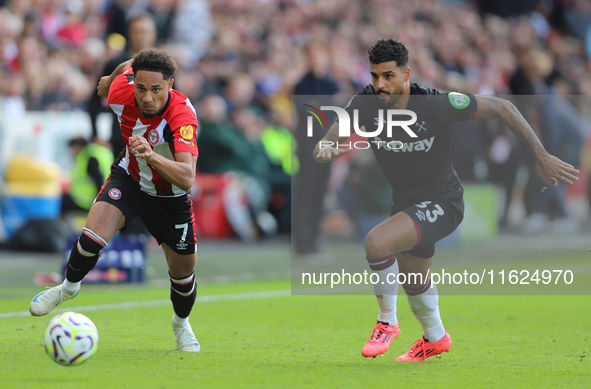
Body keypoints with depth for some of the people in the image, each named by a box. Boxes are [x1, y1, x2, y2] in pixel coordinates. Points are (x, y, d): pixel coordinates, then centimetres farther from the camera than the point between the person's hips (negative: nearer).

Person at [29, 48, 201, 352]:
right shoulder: (122, 91, -26)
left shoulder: (182, 114, -38)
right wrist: (111, 78, 23)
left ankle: (181, 323, 43)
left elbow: (187, 177, -50)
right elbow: (130, 65, 1)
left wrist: (151, 155, -66)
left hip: (171, 196, -2)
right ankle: (69, 287, 7)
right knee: (94, 234, -24)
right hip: (129, 177, 2)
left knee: (183, 273, 8)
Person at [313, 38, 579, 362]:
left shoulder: (436, 105, -27)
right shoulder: (365, 103, -15)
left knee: (376, 242, -28)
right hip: (405, 202, 6)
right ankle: (435, 338, 56)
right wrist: (326, 148, -42)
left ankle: (387, 321, -5)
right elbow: (327, 143, -15)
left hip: (442, 203, -6)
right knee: (413, 279, 26)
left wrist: (542, 157, -18)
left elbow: (502, 108, -19)